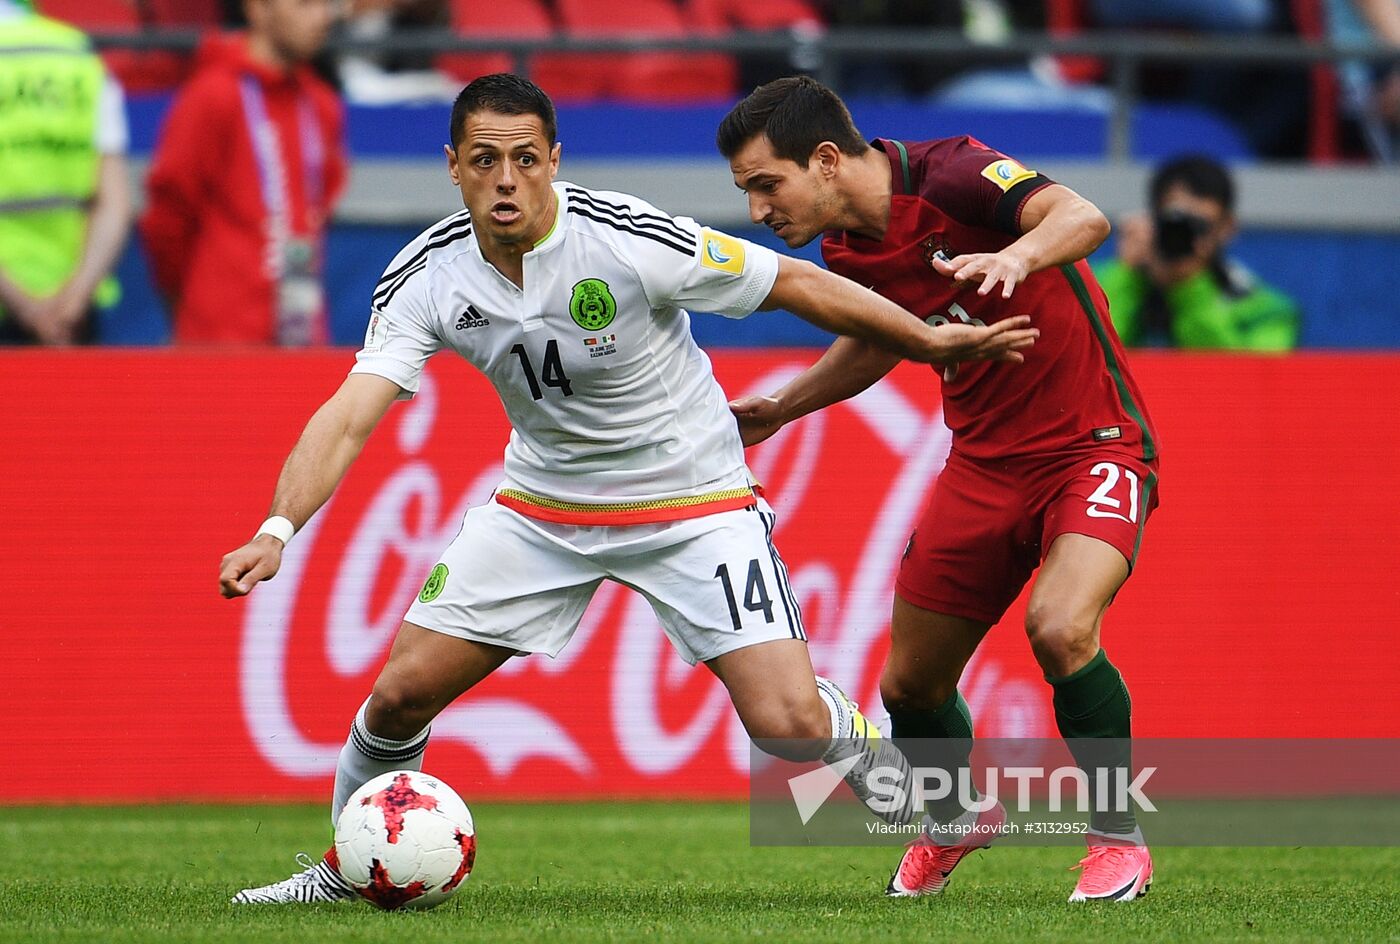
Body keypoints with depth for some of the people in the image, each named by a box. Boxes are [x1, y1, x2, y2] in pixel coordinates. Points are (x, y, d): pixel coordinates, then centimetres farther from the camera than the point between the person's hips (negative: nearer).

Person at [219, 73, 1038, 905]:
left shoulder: (631, 242, -25)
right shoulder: (428, 280, -15)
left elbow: (796, 284, -14)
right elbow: (348, 418, -21)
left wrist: (933, 342, -11)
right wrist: (277, 531, -37)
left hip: (693, 501, -3)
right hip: (542, 507, 3)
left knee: (790, 721, -16)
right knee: (402, 692, -4)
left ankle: (880, 760, 19)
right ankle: (344, 869, 22)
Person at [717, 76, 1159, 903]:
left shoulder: (950, 176, -21)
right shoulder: (846, 249, 1)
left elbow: (1084, 219, -36)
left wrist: (1016, 254, -55)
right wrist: (781, 408, 17)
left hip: (1092, 446, -7)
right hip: (985, 459, 7)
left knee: (1060, 627, -30)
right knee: (911, 684, 8)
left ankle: (1120, 838, -8)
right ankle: (957, 821, 41)